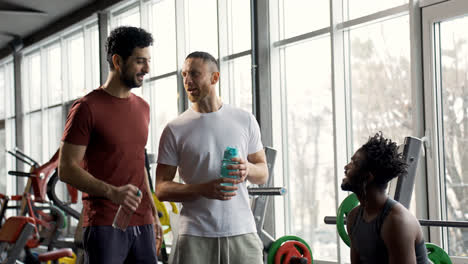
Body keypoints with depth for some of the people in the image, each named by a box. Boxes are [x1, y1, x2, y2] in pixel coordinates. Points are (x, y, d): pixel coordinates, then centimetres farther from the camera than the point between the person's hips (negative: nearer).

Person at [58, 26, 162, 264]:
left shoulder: (142, 108, 15)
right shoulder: (87, 108, -6)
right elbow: (66, 169, -10)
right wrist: (112, 192, -24)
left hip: (142, 225, 6)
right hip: (104, 226, -6)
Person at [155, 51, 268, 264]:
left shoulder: (245, 121, 8)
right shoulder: (175, 130, 2)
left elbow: (263, 174, 13)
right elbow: (161, 188, 0)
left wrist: (248, 169, -11)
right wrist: (203, 189, -17)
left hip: (241, 232, 2)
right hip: (195, 237, -1)